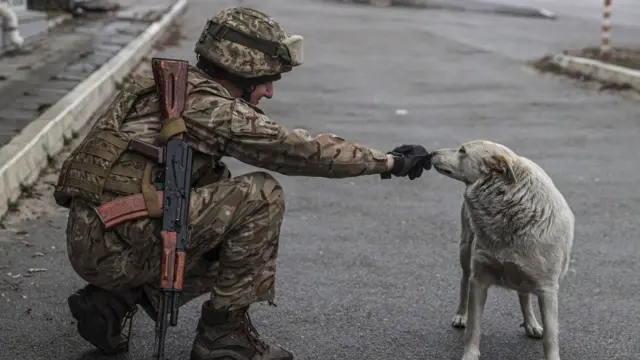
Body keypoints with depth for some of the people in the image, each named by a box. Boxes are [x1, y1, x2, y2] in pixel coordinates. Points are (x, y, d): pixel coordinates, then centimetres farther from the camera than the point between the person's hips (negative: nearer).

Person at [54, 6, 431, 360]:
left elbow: (211, 179, 22)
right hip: (116, 247, -10)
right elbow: (302, 150, -10)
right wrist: (389, 161, 0)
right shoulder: (211, 106, -12)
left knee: (228, 250, 25)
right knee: (262, 196, -12)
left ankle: (110, 303, 16)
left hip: (91, 242, 10)